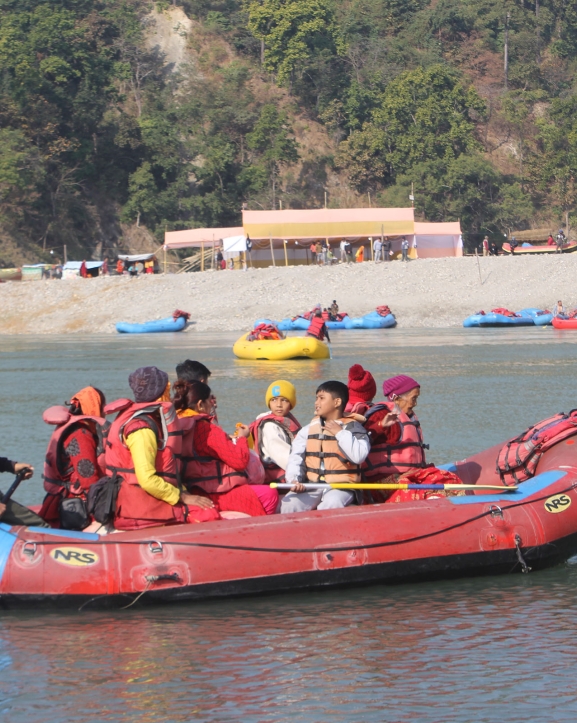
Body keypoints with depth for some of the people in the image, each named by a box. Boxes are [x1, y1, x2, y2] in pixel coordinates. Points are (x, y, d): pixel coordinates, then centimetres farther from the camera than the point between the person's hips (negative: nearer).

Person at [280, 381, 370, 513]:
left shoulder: (352, 428, 2)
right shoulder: (309, 430, 15)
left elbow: (359, 456, -15)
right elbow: (296, 458, 7)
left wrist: (340, 433, -11)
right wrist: (294, 480, -12)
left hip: (341, 487, -4)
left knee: (331, 505, -36)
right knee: (290, 504, -23)